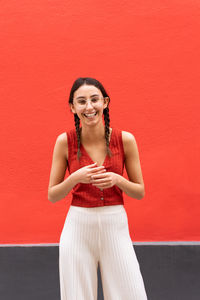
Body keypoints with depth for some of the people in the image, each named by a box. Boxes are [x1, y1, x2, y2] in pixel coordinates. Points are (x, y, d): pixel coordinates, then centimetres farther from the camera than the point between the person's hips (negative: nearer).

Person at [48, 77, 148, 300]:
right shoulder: (65, 141, -4)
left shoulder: (125, 139, -4)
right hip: (78, 227, 0)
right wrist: (75, 178, -17)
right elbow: (52, 196, 1)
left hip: (115, 226, 1)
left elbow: (140, 192, 4)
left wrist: (116, 179, -15)